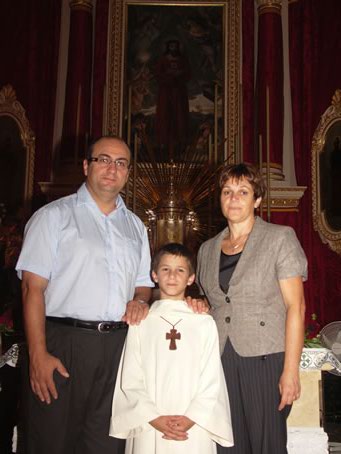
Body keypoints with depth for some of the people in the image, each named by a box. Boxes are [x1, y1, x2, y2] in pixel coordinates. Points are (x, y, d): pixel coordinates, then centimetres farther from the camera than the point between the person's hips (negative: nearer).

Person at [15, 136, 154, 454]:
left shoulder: (135, 226, 17)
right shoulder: (54, 216, 1)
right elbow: (33, 287, -7)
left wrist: (139, 300, -1)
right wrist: (38, 354, -16)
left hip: (118, 346, 4)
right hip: (63, 343, -4)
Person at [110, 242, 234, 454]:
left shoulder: (205, 323, 0)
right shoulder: (141, 322, 1)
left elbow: (212, 380, 1)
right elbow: (130, 381, 0)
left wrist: (191, 419, -9)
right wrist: (155, 419, -8)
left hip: (194, 429, 0)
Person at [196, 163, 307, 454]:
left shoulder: (280, 238, -3)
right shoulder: (207, 249, 12)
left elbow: (296, 307, -8)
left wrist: (291, 371, -14)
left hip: (265, 360, -4)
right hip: (220, 361, 4)